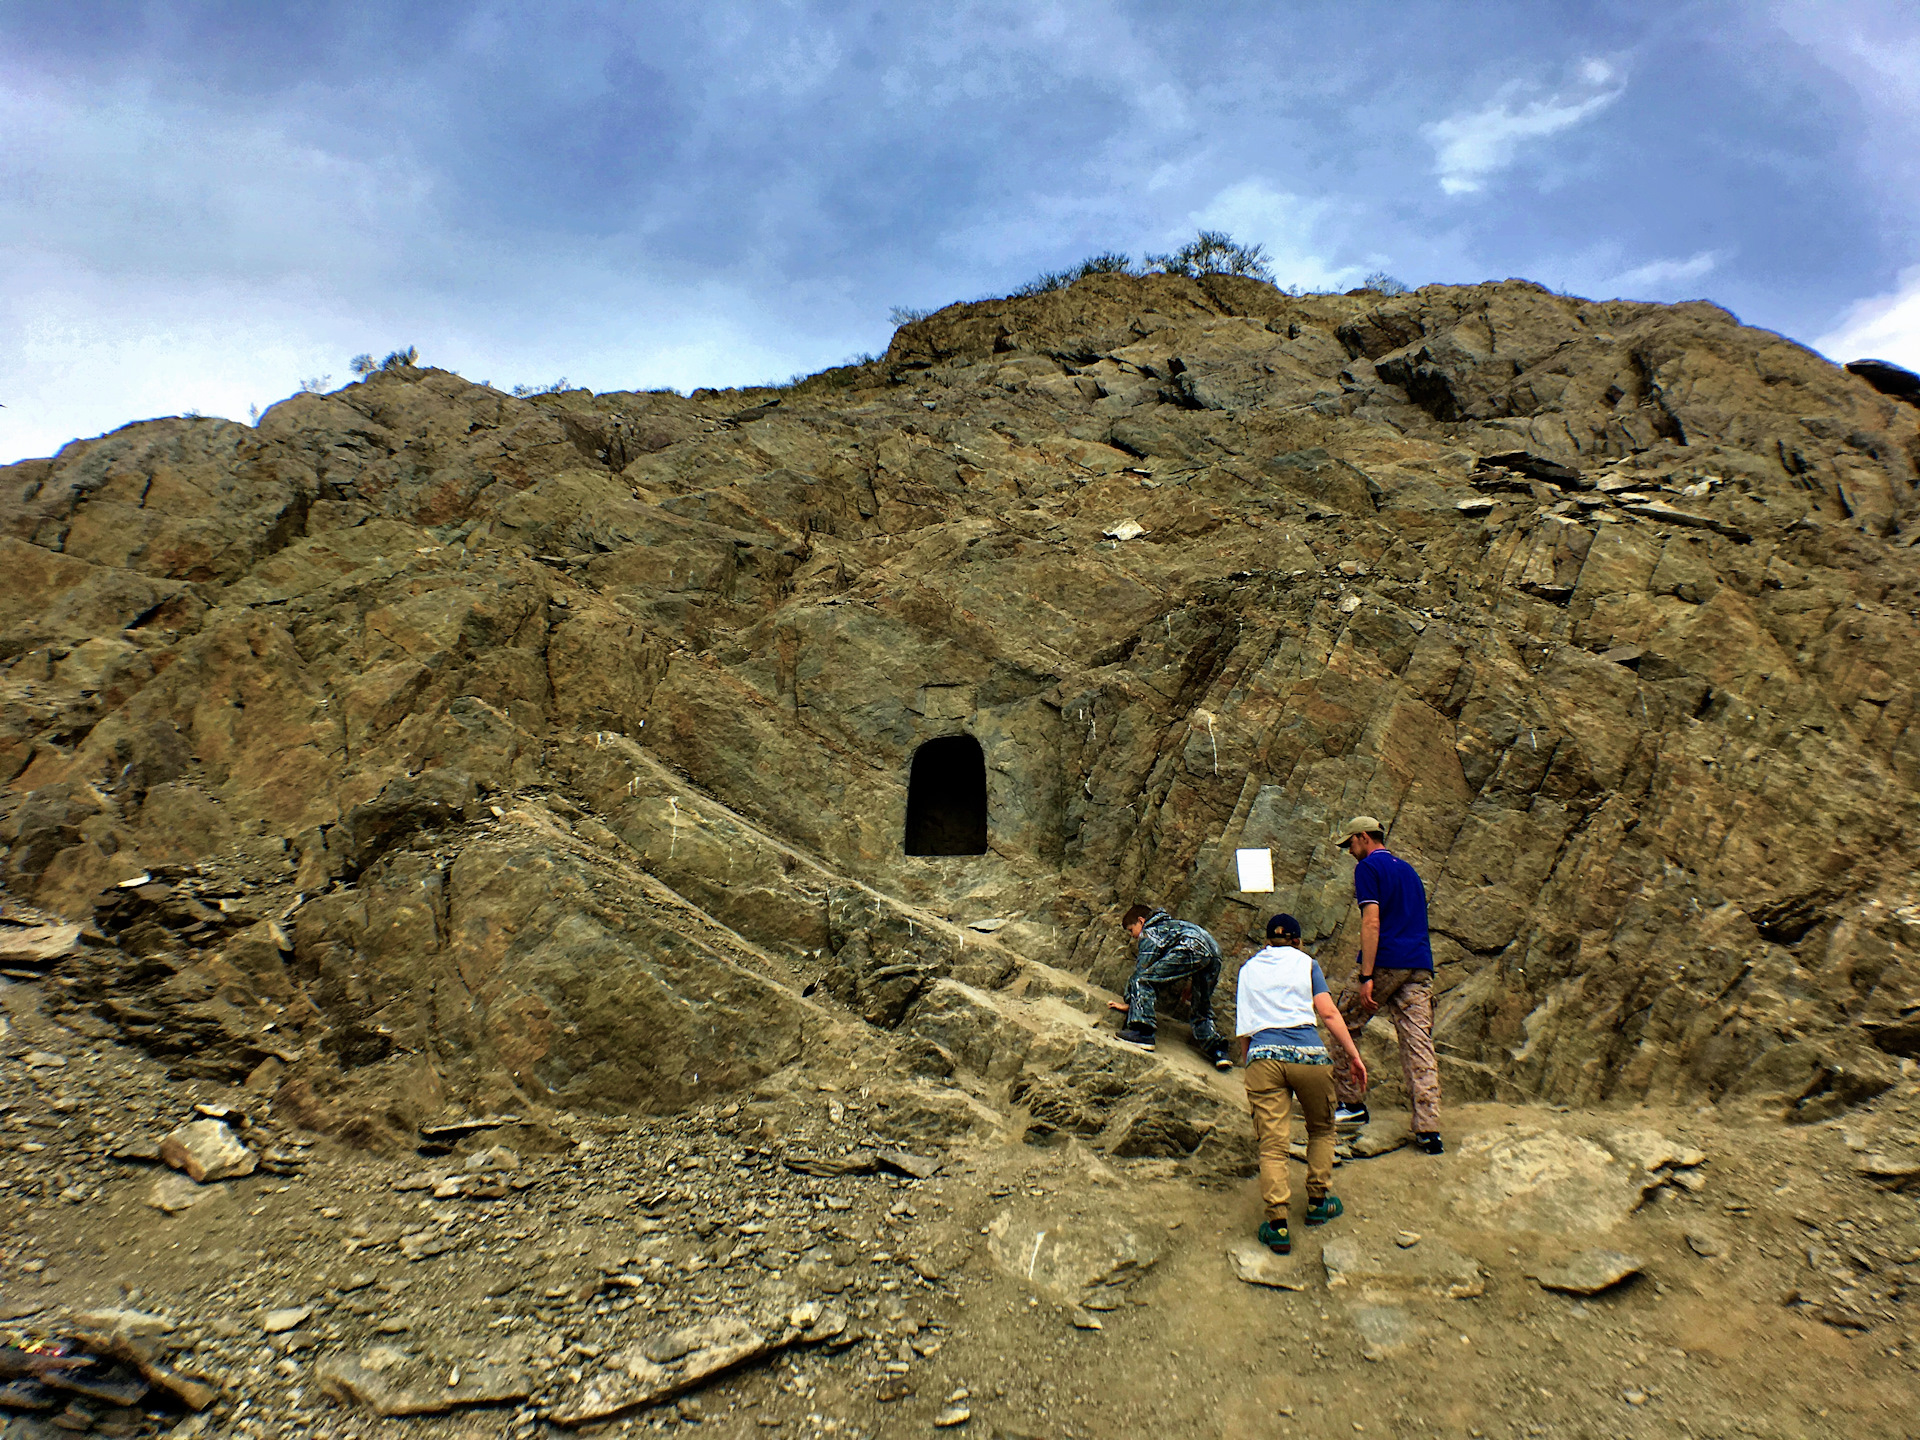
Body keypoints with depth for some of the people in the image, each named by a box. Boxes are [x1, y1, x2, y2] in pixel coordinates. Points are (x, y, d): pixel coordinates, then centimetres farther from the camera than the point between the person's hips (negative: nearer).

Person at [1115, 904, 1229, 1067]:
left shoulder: (1149, 931, 17)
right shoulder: (1170, 925, 41)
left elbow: (1142, 969, 11)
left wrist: (1130, 1002, 16)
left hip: (1192, 949, -9)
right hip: (1214, 952, 9)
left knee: (1142, 980, -6)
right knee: (1201, 1010, 22)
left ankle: (1142, 1033, -16)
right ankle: (1217, 1052, 13)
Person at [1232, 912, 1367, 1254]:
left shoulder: (1248, 969, 21)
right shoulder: (1306, 963, 15)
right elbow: (1328, 1012, 5)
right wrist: (1353, 1054, 7)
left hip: (1262, 1056, 1)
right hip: (1308, 1055, -1)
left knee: (1272, 1144, -3)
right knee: (1321, 1129, 23)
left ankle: (1278, 1224, -11)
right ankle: (1317, 1202, 27)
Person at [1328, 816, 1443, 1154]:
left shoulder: (1368, 867, -3)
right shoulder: (1407, 869, 23)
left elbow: (1372, 923, -13)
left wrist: (1366, 976, -16)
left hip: (1386, 963, -7)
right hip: (1420, 967, 7)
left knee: (1343, 1026, 10)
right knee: (1419, 1044, 1)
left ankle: (1353, 1104, 14)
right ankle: (1429, 1130, -5)